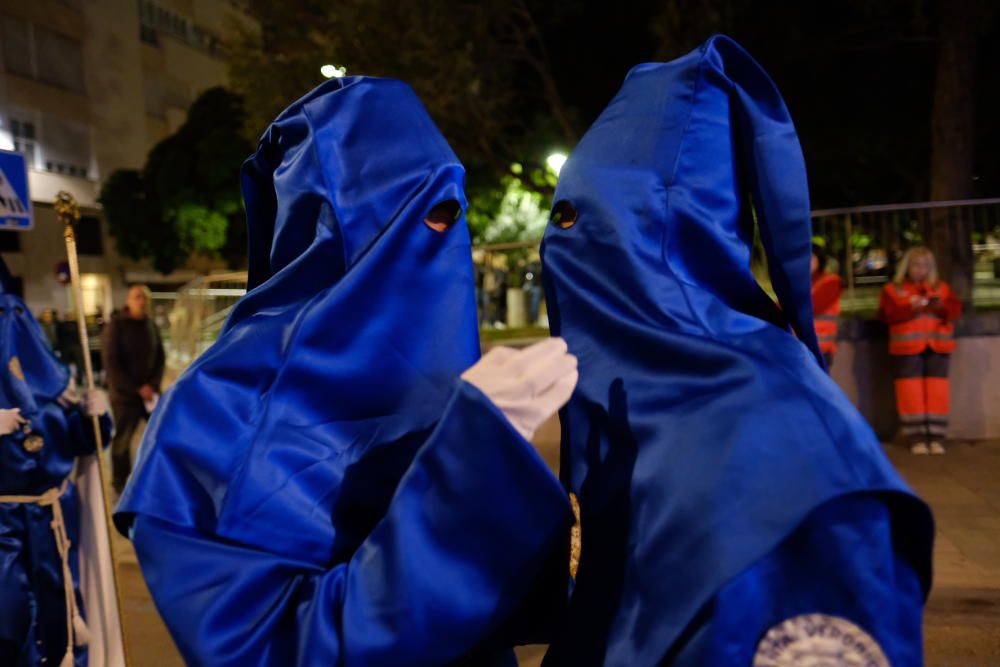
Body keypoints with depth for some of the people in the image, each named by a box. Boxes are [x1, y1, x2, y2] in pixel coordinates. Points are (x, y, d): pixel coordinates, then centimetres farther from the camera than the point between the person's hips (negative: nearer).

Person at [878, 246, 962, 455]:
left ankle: (936, 437, 2)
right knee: (911, 391, -5)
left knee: (937, 391, -2)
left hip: (937, 346, 2)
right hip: (907, 347, -2)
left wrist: (941, 305, -16)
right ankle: (916, 438, -1)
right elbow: (886, 315, -5)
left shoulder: (942, 287, 17)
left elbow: (956, 309, 5)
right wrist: (909, 306, -19)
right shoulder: (892, 289, 8)